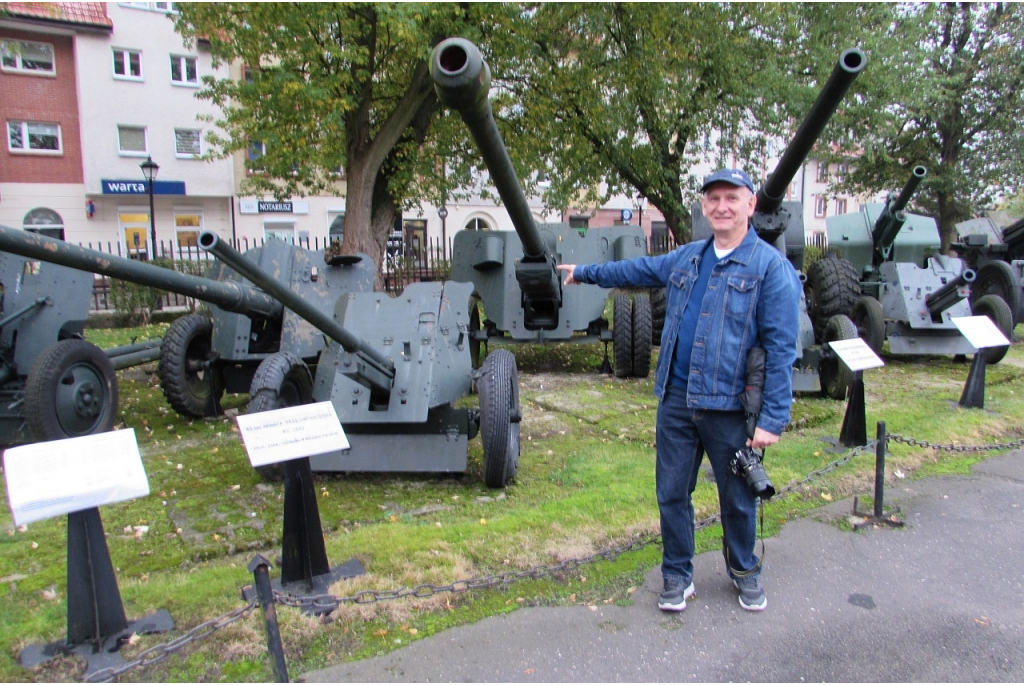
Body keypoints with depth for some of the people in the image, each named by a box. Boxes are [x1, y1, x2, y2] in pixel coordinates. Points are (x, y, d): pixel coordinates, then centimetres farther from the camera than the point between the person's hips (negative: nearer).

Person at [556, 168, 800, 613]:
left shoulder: (771, 267, -8)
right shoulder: (686, 258, 10)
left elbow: (781, 349, -12)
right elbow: (636, 271, 28)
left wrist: (773, 419, -16)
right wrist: (584, 272, 36)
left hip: (730, 407, -4)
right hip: (676, 400, 5)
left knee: (738, 498, 13)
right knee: (672, 493, 11)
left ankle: (744, 572, 38)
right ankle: (677, 576, 30)